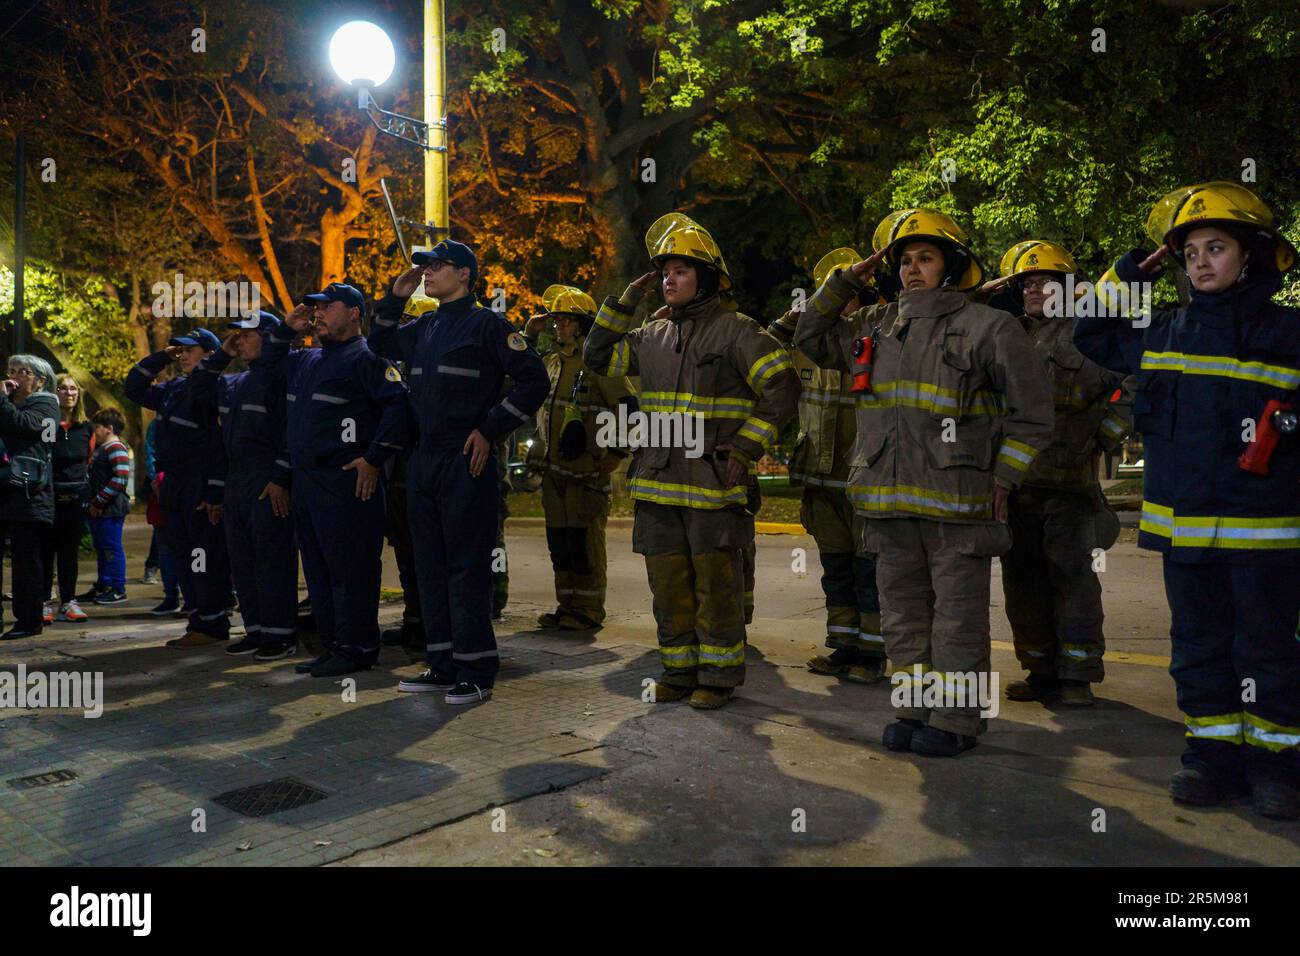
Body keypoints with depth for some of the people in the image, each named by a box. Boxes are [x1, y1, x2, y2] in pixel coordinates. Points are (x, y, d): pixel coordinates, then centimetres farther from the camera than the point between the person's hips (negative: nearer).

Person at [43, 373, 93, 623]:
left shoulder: (86, 428, 8)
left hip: (76, 496, 4)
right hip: (49, 495, -4)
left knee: (70, 551, 8)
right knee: (46, 550, 0)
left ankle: (68, 602, 14)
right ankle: (44, 602, 7)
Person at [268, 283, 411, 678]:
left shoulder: (366, 358, -6)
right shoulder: (305, 361, 20)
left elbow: (399, 404, -17)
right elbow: (266, 357, 37)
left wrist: (373, 458, -18)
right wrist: (287, 328, 19)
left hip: (347, 482, -9)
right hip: (304, 481, 9)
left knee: (350, 567, -6)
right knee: (318, 569, 13)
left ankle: (357, 649, 2)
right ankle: (333, 646, 21)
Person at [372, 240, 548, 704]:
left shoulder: (486, 324, -5)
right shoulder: (424, 328, 16)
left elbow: (533, 379, -9)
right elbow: (381, 343, 33)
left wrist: (489, 430, -12)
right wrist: (395, 297, 17)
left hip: (466, 462, -8)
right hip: (423, 461, 8)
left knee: (467, 567, -5)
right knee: (431, 566, 11)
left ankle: (476, 672, 4)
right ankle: (442, 665, 21)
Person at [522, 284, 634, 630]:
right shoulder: (552, 360, 14)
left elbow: (629, 408, -13)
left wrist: (616, 454, -12)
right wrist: (529, 333, 17)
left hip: (586, 470, -8)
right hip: (552, 468, 8)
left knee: (584, 540, -2)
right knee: (558, 539, 12)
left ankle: (589, 608, 9)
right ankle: (567, 605, 23)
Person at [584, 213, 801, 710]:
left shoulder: (735, 330, -4)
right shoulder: (653, 335, 14)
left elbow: (782, 388, -8)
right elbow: (597, 357, 20)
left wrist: (746, 449, -14)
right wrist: (624, 302, 10)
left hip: (713, 482, -6)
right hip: (658, 482, 6)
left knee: (717, 585, 3)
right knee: (668, 584, 12)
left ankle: (718, 675, 16)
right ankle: (679, 669, 26)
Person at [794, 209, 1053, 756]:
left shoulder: (988, 328, 0)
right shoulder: (875, 326, 15)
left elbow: (1032, 412, 1)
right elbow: (811, 340, 25)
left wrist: (1002, 479, -5)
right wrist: (845, 281, 15)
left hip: (957, 500, -5)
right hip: (890, 499, 5)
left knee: (958, 614, 2)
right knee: (904, 612, 12)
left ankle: (956, 719, 13)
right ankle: (913, 710, 24)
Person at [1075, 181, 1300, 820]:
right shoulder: (1164, 332, 9)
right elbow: (1092, 335, 20)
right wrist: (1131, 274, 11)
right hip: (1184, 526, 3)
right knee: (1199, 645, 11)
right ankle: (1213, 753, 22)